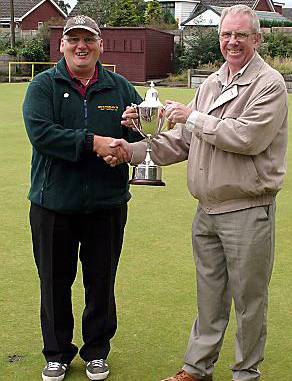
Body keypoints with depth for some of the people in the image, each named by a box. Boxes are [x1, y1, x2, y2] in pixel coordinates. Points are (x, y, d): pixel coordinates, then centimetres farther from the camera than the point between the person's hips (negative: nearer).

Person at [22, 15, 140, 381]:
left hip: (106, 204, 2)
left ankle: (97, 351, 30)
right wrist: (93, 142, -23)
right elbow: (40, 132, -17)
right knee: (55, 282, 11)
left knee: (101, 281, 12)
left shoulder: (120, 88, 7)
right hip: (53, 203, -1)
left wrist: (135, 126, -15)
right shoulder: (44, 85, -1)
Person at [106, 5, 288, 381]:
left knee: (249, 300, 7)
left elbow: (249, 137, -23)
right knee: (209, 297, 18)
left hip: (247, 212, -6)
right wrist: (132, 150, 0)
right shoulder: (209, 85, 12)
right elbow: (181, 140, 12)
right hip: (207, 210, 7)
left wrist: (194, 118, -13)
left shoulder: (269, 83, -10)